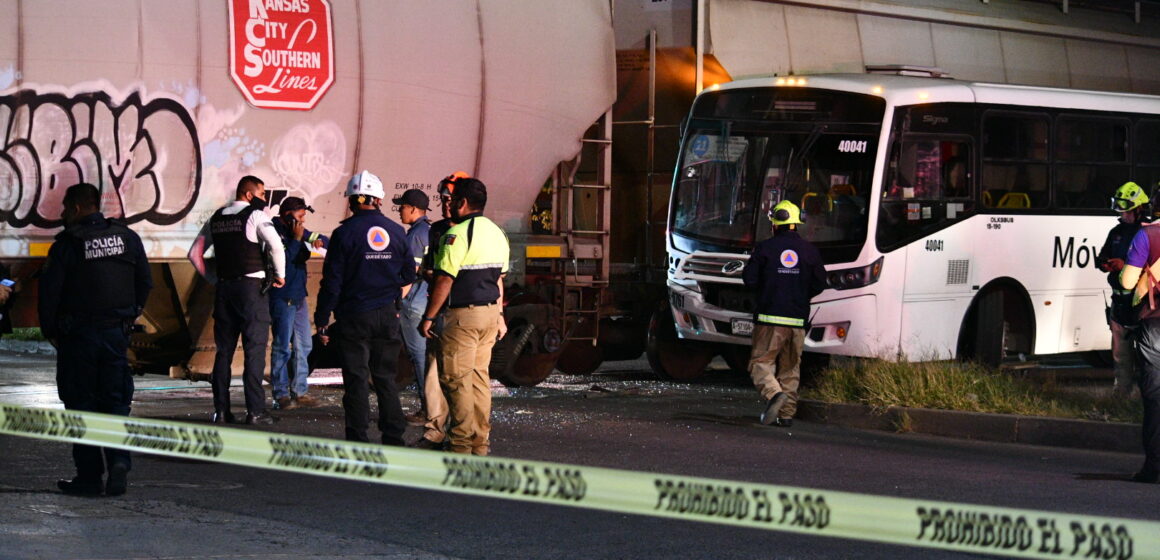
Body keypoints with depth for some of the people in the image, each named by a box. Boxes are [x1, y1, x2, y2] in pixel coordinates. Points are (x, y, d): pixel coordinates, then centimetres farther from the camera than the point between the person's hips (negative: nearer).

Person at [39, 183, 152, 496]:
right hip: (117, 334, 4)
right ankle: (119, 460, -11)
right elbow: (145, 283, 11)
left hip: (78, 335, -4)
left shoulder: (67, 245, -10)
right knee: (115, 400, 10)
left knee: (81, 403, 4)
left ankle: (90, 476, 4)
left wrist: (50, 331, 2)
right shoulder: (128, 238, 5)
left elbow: (49, 291, -10)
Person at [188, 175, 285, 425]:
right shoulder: (255, 215, -6)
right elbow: (275, 245, -20)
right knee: (254, 350, -4)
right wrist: (280, 275, -5)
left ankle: (221, 410, 8)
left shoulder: (216, 219, 14)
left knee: (223, 350, 9)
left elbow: (195, 253, 16)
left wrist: (212, 279, 17)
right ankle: (255, 410, -8)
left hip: (224, 287, 6)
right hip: (251, 285, -6)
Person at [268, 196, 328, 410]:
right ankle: (280, 395, -5)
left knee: (303, 346, 11)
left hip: (299, 297, 9)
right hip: (282, 298, -9)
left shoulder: (298, 232, 13)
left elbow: (325, 239, 18)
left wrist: (319, 240, -4)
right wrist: (296, 239, -19)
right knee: (282, 347, -7)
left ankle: (299, 392, 17)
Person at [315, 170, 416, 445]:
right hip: (387, 316, 4)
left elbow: (332, 280, -9)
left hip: (354, 316, -4)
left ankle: (358, 439, -1)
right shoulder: (396, 231, 3)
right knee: (385, 377, 12)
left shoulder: (345, 233, -9)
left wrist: (322, 320, -3)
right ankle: (393, 437, 11)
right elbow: (409, 274, 12)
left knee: (356, 379, 0)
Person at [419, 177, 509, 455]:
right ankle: (481, 440, 15)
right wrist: (499, 315, 22)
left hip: (463, 315, -8)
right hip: (490, 312, 8)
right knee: (479, 375, 13)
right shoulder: (496, 233, 12)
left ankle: (462, 443, -3)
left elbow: (444, 280, -17)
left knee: (457, 379, -3)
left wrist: (428, 317, -12)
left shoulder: (457, 234, -15)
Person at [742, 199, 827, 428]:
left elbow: (749, 279, -3)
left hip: (770, 317, -3)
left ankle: (774, 393, -26)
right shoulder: (810, 251, 5)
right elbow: (819, 284, 8)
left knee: (761, 362, 0)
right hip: (798, 319, 3)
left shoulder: (765, 248, -3)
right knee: (790, 368, 11)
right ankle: (786, 414, 7)